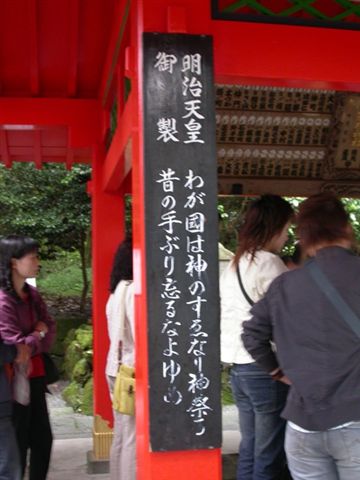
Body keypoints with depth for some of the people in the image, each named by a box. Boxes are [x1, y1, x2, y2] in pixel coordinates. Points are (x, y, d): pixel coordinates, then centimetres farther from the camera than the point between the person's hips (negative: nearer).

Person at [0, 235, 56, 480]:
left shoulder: (32, 295, 7)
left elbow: (50, 328, 6)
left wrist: (32, 343, -12)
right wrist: (39, 335, -3)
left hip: (35, 378, 8)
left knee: (43, 439, 15)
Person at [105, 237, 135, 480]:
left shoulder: (118, 289, 11)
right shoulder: (133, 289, -16)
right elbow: (140, 337, -18)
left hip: (117, 367, 9)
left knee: (121, 435, 15)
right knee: (133, 437, -2)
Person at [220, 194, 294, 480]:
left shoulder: (232, 267, 14)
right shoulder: (269, 263, -12)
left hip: (238, 369, 8)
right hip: (266, 369, -8)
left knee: (248, 450, 14)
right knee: (269, 456, 0)